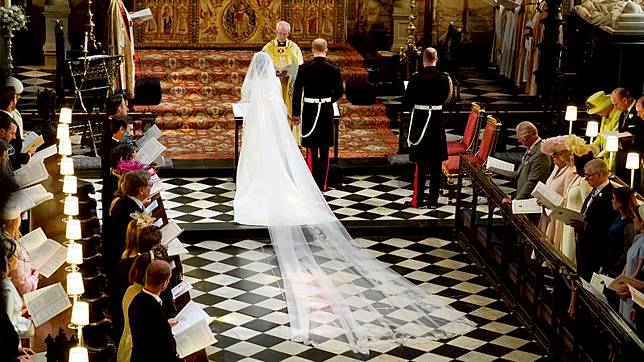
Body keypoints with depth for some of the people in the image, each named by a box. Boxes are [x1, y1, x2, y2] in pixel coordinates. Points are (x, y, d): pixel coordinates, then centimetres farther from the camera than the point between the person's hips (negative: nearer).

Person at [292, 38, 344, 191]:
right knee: (324, 150, 10)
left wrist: (295, 113, 2)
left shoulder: (304, 68, -8)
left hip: (309, 111, -1)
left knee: (312, 150, 5)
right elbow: (339, 91, 2)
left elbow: (297, 91, -6)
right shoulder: (334, 69, -5)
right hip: (327, 111, 1)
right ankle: (322, 184, 14)